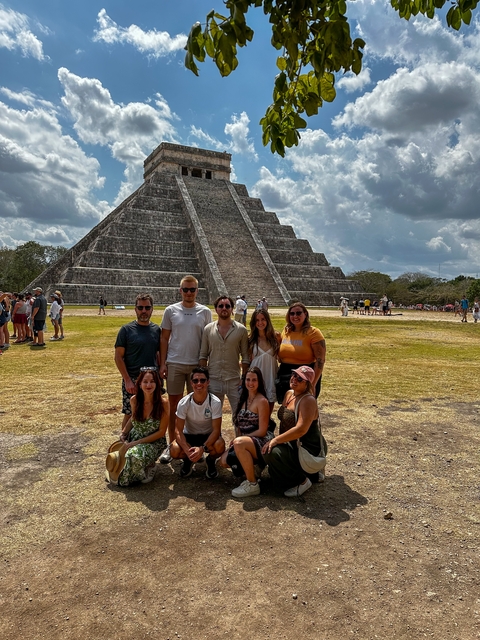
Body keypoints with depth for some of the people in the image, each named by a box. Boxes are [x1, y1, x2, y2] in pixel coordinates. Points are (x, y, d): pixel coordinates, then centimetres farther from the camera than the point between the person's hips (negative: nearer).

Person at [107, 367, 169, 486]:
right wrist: (123, 433, 1)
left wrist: (137, 443, -17)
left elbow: (161, 432, -13)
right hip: (133, 437, 4)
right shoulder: (134, 400, -5)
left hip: (154, 442, -4)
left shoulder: (163, 403, -17)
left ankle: (149, 467, 1)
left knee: (135, 456, -33)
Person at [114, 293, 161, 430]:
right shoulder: (126, 330, -5)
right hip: (132, 380, -3)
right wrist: (127, 380, -12)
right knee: (130, 414, 3)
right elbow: (118, 357, -6)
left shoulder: (156, 330, 5)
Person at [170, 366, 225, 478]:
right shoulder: (184, 403, -17)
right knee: (174, 450, -29)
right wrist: (187, 450, -34)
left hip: (208, 436, -1)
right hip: (189, 436, 1)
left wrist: (202, 448, -37)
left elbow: (216, 430, -22)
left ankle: (211, 461, 4)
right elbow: (178, 430, -17)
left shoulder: (215, 402, -21)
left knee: (220, 445, -34)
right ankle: (188, 460, 9)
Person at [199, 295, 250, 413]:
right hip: (213, 380, 1)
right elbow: (203, 355, 6)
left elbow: (245, 357, 2)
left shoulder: (241, 330, 0)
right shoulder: (208, 329, 3)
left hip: (234, 380, -1)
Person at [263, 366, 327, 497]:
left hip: (309, 448, -10)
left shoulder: (308, 400, -22)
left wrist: (276, 440, -26)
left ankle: (302, 481, -3)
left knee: (272, 452, -26)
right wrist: (278, 439, 4)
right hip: (294, 444, 10)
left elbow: (301, 430, -30)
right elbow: (284, 421, 15)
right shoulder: (289, 394, 5)